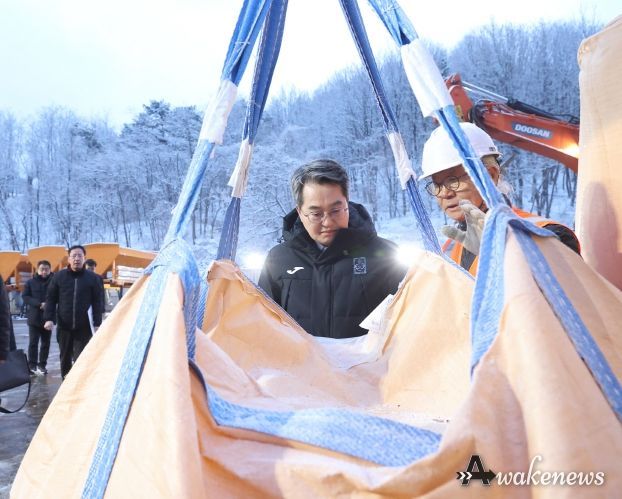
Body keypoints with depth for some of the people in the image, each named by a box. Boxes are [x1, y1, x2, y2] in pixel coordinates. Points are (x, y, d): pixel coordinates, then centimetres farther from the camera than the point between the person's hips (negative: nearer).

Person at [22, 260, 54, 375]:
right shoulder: (31, 282, 3)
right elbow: (25, 297, -2)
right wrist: (39, 304, -16)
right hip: (34, 317, 0)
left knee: (46, 343, 7)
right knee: (33, 342, 1)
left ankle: (42, 364, 17)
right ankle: (32, 364, 8)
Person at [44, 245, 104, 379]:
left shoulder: (92, 278, -1)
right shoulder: (59, 276, 3)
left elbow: (97, 302, 0)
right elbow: (50, 298, 5)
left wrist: (97, 323, -4)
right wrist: (49, 318, -6)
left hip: (84, 327, -2)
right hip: (64, 326, 2)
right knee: (65, 357, 14)